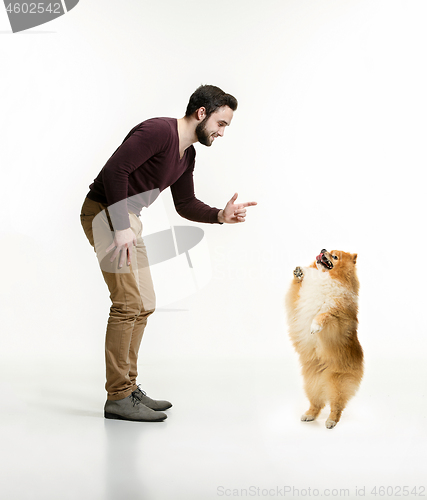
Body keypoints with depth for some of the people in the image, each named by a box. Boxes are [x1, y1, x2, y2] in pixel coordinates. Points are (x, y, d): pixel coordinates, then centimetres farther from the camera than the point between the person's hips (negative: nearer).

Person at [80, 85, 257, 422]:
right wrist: (121, 227, -26)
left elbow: (185, 204, 16)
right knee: (128, 303, -13)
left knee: (144, 305, 9)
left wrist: (221, 216, -2)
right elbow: (115, 170, -24)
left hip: (128, 218, 10)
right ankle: (117, 397, -5)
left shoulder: (188, 154, 12)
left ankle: (129, 388, 17)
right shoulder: (158, 131, -18)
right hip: (104, 213, -10)